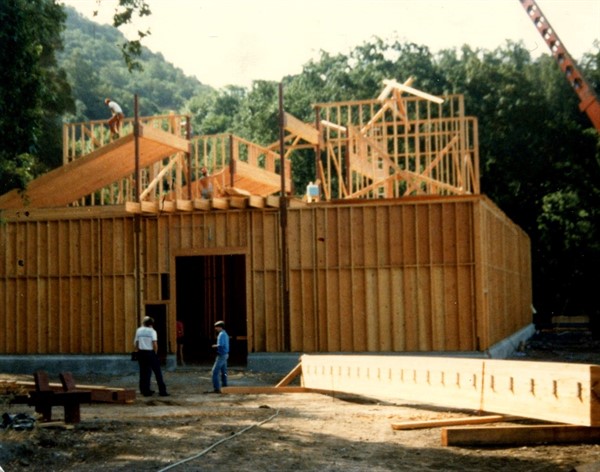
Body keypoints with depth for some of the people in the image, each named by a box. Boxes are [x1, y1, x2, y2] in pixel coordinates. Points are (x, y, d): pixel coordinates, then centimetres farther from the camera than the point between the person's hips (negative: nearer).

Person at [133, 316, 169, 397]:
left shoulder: (139, 330, 5)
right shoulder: (152, 331, -7)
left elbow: (136, 343, 5)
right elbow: (155, 343, -15)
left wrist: (138, 351, 15)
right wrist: (155, 353, -3)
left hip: (141, 353, 4)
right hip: (150, 353, -4)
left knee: (144, 372, 12)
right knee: (157, 372, 2)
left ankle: (145, 391, 14)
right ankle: (162, 391, 1)